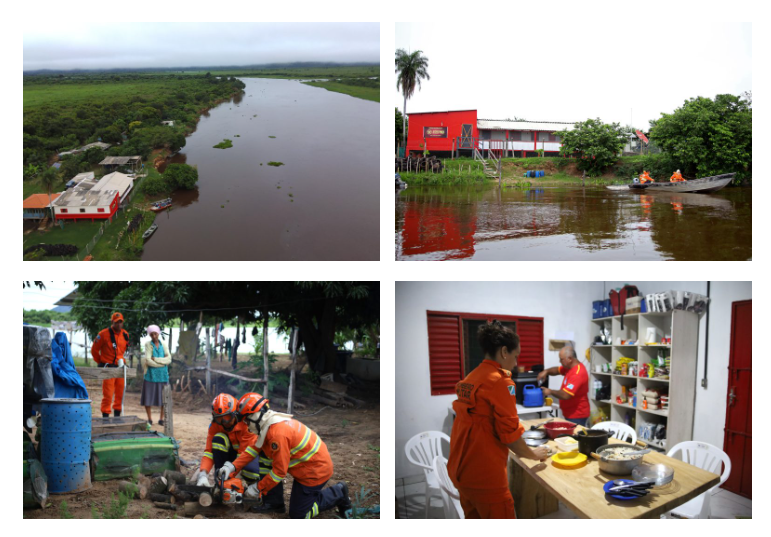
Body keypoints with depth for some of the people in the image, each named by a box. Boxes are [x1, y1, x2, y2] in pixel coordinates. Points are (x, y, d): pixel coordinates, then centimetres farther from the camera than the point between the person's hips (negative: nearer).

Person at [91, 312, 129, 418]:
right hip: (108, 368, -6)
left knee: (120, 394, 10)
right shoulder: (104, 334, -9)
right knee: (108, 395, -7)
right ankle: (105, 415, -2)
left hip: (120, 367, 6)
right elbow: (94, 350, -1)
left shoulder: (125, 334, 8)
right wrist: (101, 363, 4)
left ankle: (117, 415, 21)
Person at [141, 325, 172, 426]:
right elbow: (148, 360, -12)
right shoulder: (148, 345, 0)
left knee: (164, 398, 2)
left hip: (162, 375, 2)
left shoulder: (163, 345, 9)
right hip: (151, 374, -2)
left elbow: (169, 359, -4)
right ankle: (149, 419, 14)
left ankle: (161, 419, 12)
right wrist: (162, 362, -9)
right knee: (148, 397, 0)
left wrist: (155, 359, -13)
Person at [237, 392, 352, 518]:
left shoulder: (278, 434, -30)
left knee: (297, 515, 3)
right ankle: (271, 503, 9)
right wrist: (234, 466, 0)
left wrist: (258, 488, -14)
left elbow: (279, 471, -25)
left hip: (315, 470, -10)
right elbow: (255, 448, 8)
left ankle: (337, 493, 12)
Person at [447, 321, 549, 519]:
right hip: (485, 477, -8)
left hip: (460, 471, 8)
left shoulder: (469, 378, 9)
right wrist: (534, 454, 3)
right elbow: (509, 433, -13)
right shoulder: (500, 381, -14)